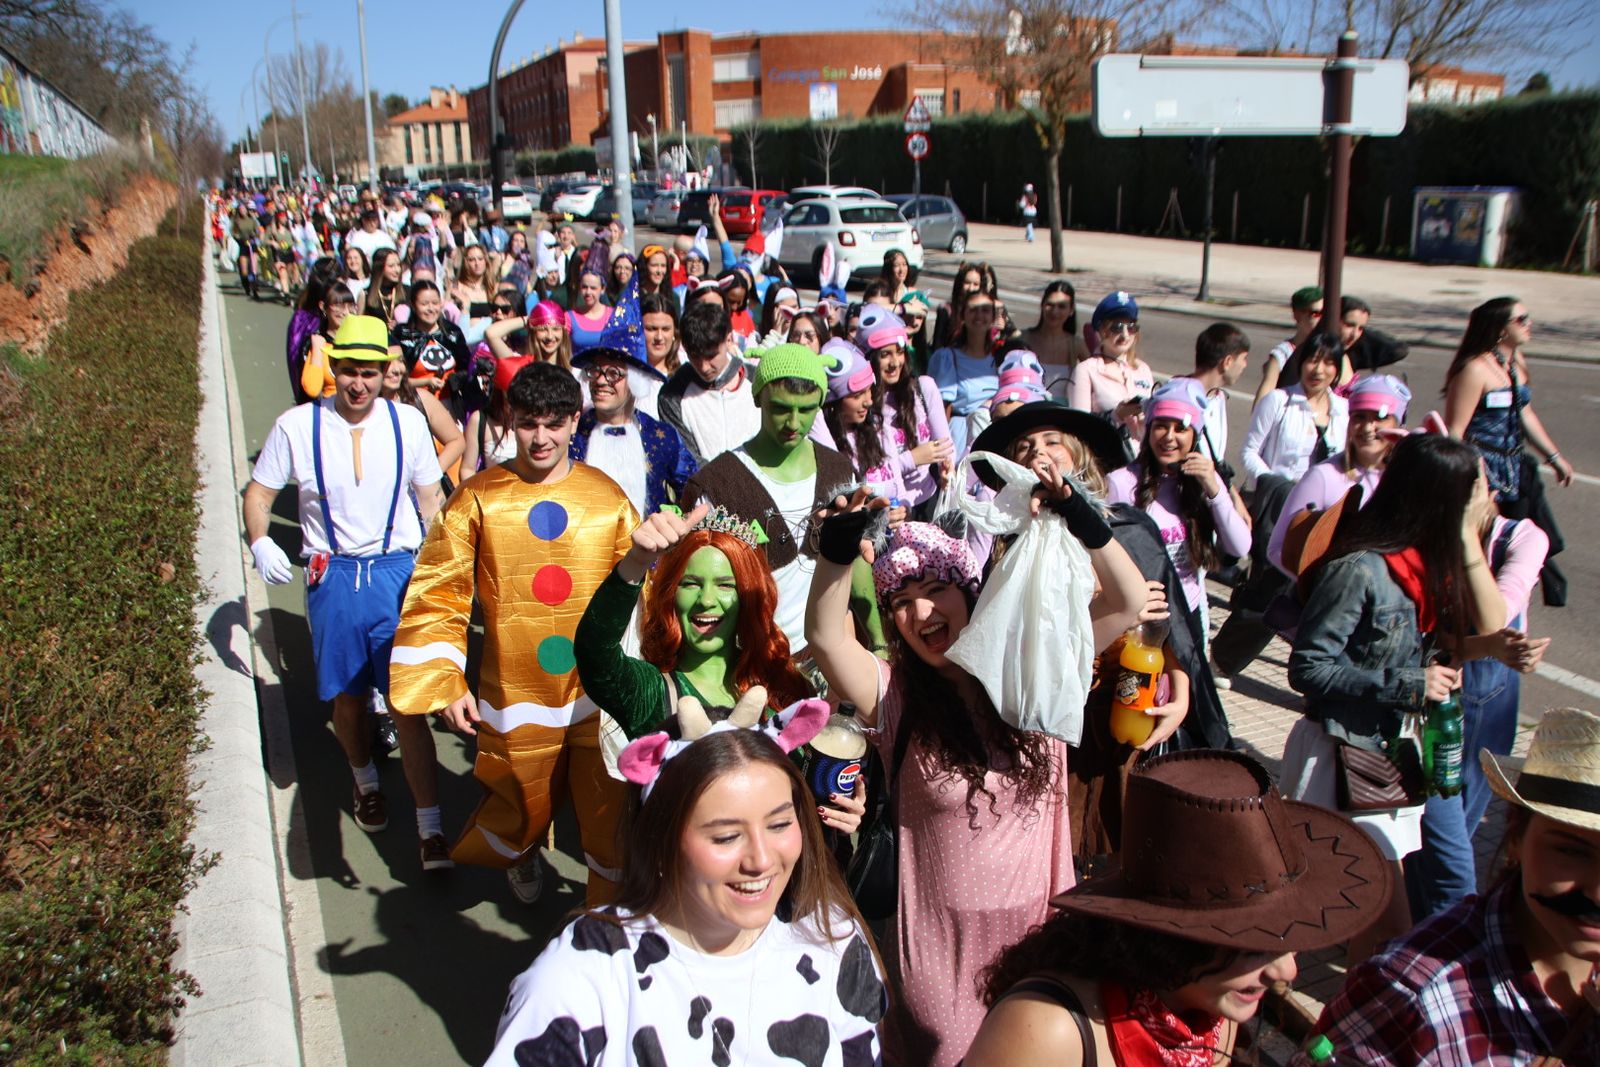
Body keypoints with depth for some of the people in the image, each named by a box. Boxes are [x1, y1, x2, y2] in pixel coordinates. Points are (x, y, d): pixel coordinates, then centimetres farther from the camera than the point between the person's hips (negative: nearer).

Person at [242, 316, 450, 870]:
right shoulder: (296, 425, -3)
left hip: (399, 572, -1)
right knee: (348, 697, 13)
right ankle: (365, 782, 44)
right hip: (333, 577, 1)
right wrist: (260, 541, -12)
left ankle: (430, 830, 0)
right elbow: (258, 492, 6)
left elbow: (430, 498, 7)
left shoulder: (408, 422, -1)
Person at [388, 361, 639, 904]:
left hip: (600, 690, 1)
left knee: (612, 812, 8)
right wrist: (445, 683, -11)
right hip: (516, 695, 0)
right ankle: (519, 854, 54)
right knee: (522, 808, 17)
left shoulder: (608, 498, -1)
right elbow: (436, 597, -4)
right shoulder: (477, 499, -5)